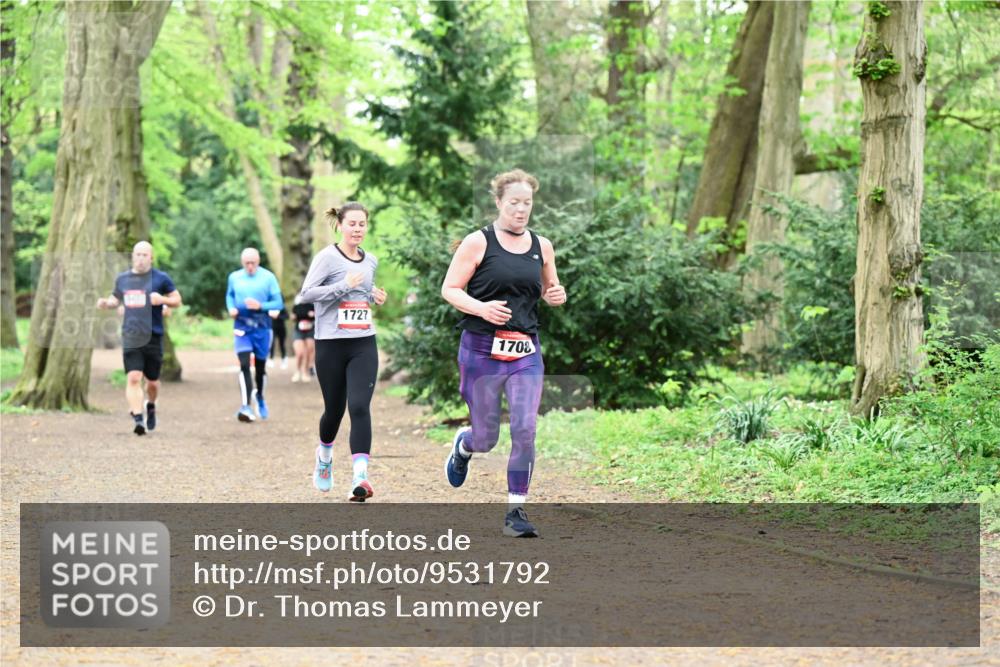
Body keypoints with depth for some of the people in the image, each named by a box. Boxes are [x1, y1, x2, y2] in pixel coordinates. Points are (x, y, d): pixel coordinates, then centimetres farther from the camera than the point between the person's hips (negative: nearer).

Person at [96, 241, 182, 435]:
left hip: (153, 337, -1)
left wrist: (162, 299, -16)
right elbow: (116, 299, 25)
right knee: (133, 378, -14)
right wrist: (106, 302, 3)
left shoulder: (160, 278, 0)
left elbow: (177, 300, 5)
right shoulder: (122, 279, 10)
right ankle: (137, 418, -15)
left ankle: (151, 406, 40)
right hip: (130, 338, 1)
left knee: (152, 381, 10)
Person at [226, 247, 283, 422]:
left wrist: (260, 306, -19)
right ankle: (245, 406, -20)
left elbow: (279, 303, -3)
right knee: (244, 365, -15)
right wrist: (231, 308, 1)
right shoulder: (234, 277, 5)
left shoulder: (268, 277, -3)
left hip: (262, 327, 0)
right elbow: (229, 295, 22)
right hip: (242, 327, 0)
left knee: (260, 366, 12)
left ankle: (259, 396, 40)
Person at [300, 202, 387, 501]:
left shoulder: (370, 261, 12)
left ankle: (360, 477, -21)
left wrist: (375, 296, 8)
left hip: (364, 345, 3)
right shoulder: (327, 257, -5)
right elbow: (306, 293, -13)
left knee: (360, 407, -14)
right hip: (331, 345, -3)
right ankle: (324, 454, 42)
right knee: (334, 408, 10)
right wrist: (344, 286, -20)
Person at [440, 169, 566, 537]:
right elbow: (449, 289, -3)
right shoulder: (478, 242, -4)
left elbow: (549, 288, 23)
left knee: (525, 431, -10)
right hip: (482, 349, -3)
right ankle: (462, 445, 43)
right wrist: (481, 308, -20)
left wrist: (556, 296, -1)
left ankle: (516, 512, 0)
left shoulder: (542, 246, 9)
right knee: (486, 439, 5)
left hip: (526, 353, 3)